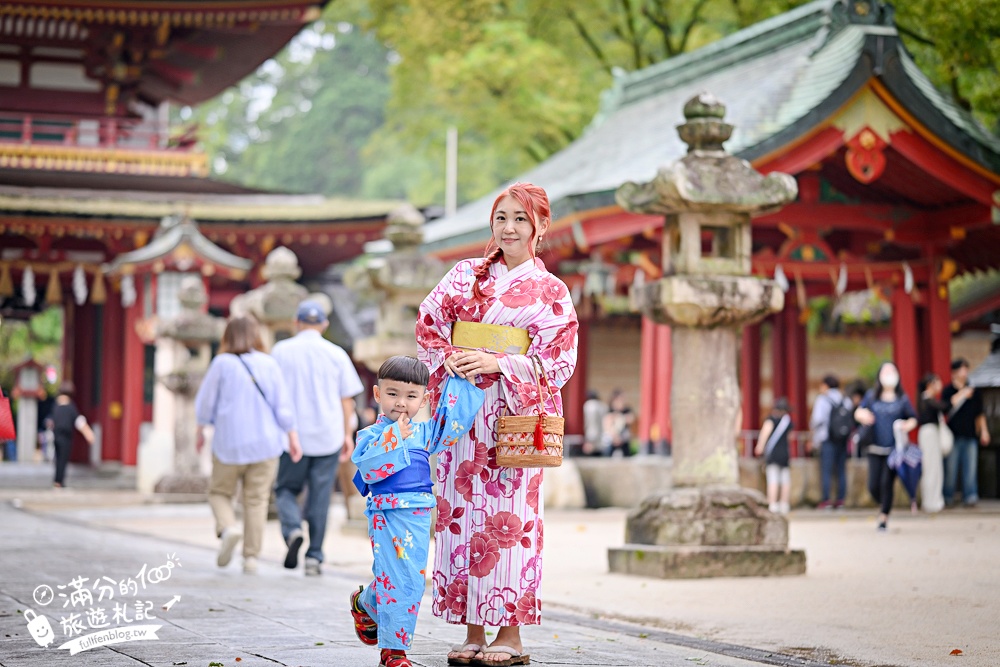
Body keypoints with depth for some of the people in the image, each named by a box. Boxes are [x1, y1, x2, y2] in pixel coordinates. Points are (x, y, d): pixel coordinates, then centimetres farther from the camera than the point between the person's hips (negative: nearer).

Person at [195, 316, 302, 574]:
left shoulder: (222, 363, -5)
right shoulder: (268, 363, 1)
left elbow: (205, 402, 0)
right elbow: (283, 405, -1)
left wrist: (200, 431, 14)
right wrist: (293, 437, 4)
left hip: (230, 443, -2)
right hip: (265, 442, 2)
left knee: (219, 491, 15)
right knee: (256, 499, 5)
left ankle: (228, 528, -12)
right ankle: (251, 556, -1)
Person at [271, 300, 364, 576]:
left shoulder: (281, 351, 1)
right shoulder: (336, 354, 3)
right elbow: (347, 399, 4)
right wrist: (348, 434, 11)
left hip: (292, 436, -1)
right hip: (328, 437, 1)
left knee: (285, 489, 13)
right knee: (319, 498, 6)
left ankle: (292, 529, -14)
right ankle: (314, 557, 6)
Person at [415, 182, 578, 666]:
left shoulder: (550, 291, 5)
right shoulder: (466, 275, 13)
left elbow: (558, 362, -3)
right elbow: (428, 325, 10)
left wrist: (498, 363, -15)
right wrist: (448, 358, -10)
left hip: (516, 413, -3)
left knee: (508, 515, -8)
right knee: (462, 512, 0)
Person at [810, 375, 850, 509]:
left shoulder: (823, 400, -6)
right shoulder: (846, 402, 10)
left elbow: (817, 419, -14)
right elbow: (852, 421, 7)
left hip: (827, 439, -5)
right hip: (843, 440, 5)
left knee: (826, 470, -5)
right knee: (841, 470, 9)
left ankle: (825, 500, -9)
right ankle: (840, 500, 7)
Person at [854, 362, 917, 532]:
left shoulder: (902, 398, 3)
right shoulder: (872, 396, 7)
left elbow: (913, 419, 7)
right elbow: (858, 412, 7)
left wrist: (907, 425, -15)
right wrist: (862, 415, -17)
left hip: (894, 449, -1)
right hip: (875, 448, 2)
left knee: (886, 483, -8)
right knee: (873, 486, -2)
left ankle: (884, 516, 8)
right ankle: (883, 504, 30)